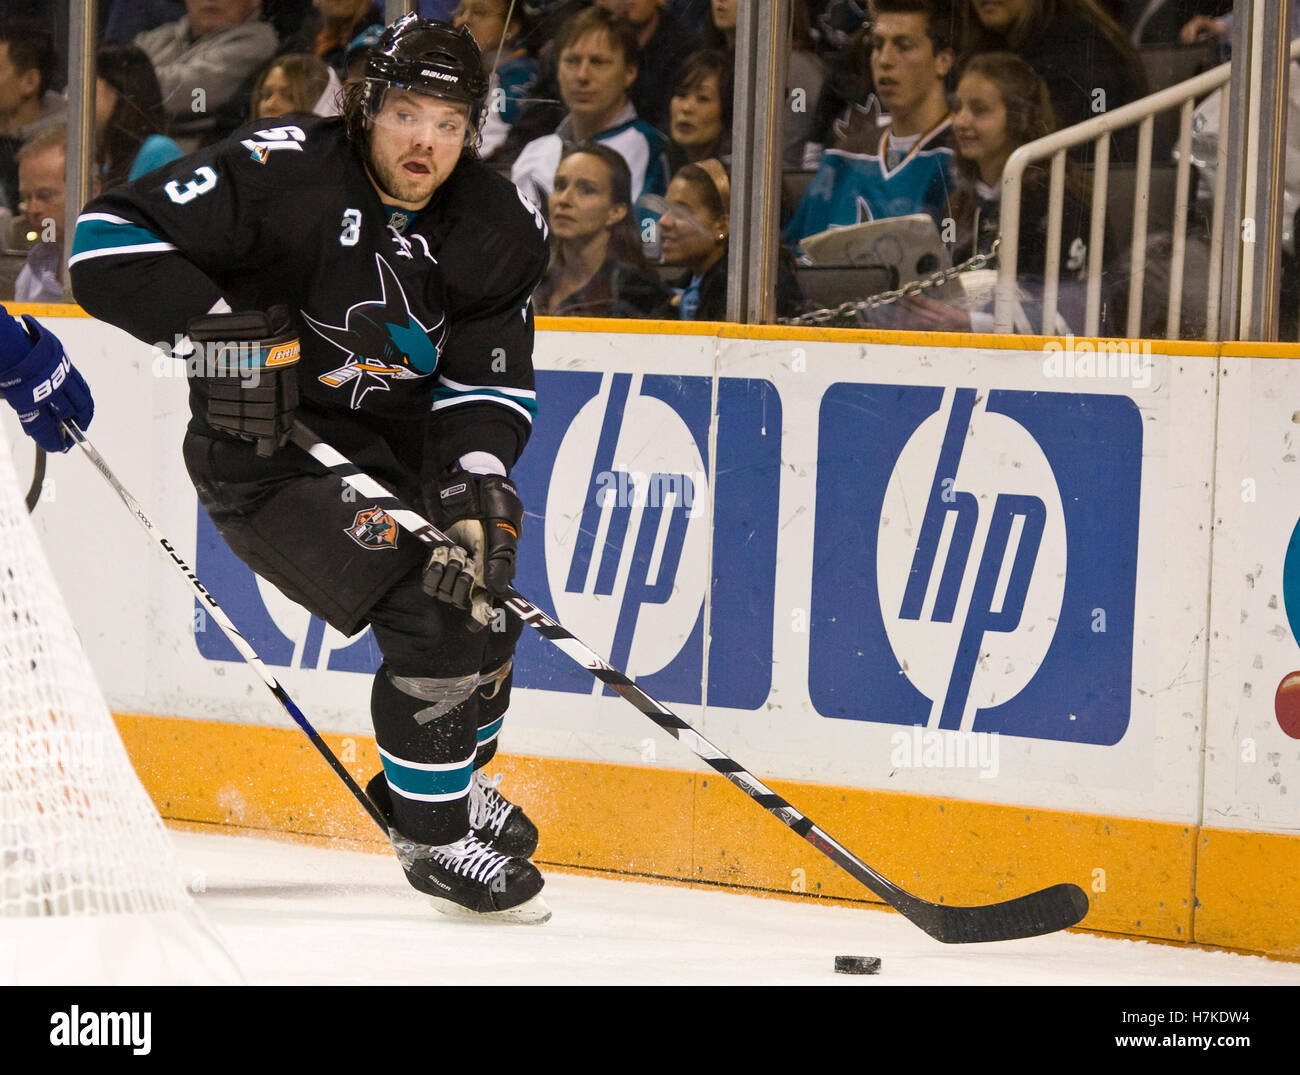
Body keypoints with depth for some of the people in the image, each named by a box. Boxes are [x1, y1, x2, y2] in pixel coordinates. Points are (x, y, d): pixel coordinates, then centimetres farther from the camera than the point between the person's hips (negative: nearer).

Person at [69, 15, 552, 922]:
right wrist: (220, 327, -34)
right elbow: (110, 241, -25)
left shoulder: (499, 230, -7)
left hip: (399, 440, 7)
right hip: (268, 449, -7)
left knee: (480, 600, 14)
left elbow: (489, 382, -3)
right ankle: (431, 835, 0)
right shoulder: (282, 174, -23)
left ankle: (453, 778, 44)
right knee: (427, 620, -19)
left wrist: (478, 484, -21)